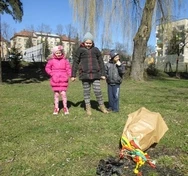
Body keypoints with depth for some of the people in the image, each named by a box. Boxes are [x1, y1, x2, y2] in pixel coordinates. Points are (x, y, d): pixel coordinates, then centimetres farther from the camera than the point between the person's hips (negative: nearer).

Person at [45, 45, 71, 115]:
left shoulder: (65, 60, 3)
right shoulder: (51, 60, 2)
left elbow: (68, 68, 5)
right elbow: (47, 68, 8)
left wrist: (69, 75, -10)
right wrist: (51, 74, -4)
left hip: (63, 80, 0)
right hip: (55, 80, 1)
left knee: (63, 93, -3)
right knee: (56, 94, 8)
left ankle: (65, 107, 11)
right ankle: (56, 108, 19)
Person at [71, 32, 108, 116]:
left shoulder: (96, 50, 8)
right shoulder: (80, 50, 3)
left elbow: (101, 62, 11)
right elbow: (75, 63, 4)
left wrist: (103, 74, 7)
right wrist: (73, 75, 2)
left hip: (95, 74, 1)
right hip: (84, 74, -1)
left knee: (98, 91, 0)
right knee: (86, 91, 7)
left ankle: (102, 106, 20)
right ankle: (88, 108, 19)